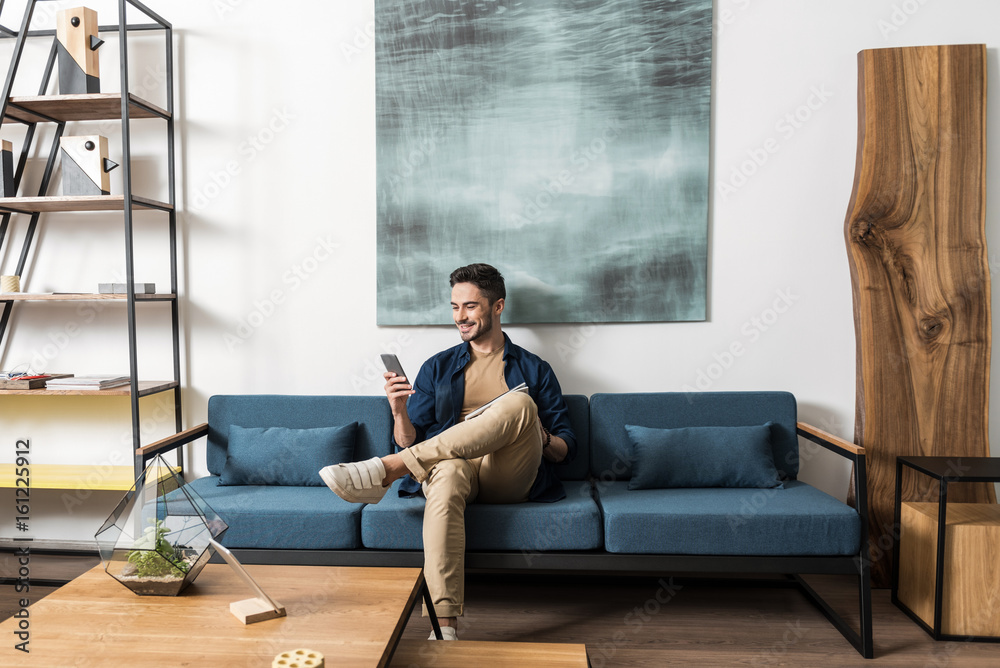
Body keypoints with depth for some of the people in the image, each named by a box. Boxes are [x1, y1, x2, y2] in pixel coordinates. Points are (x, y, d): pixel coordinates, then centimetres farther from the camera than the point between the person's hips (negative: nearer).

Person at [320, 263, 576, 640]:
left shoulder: (533, 369, 15)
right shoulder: (437, 368, 18)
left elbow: (567, 448, 12)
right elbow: (410, 442, 11)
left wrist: (542, 440, -11)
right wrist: (400, 412, -10)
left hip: (510, 479, 0)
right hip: (456, 467, 0)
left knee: (519, 403, -31)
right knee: (447, 471, -39)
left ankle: (384, 470, -31)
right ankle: (443, 624, -41)